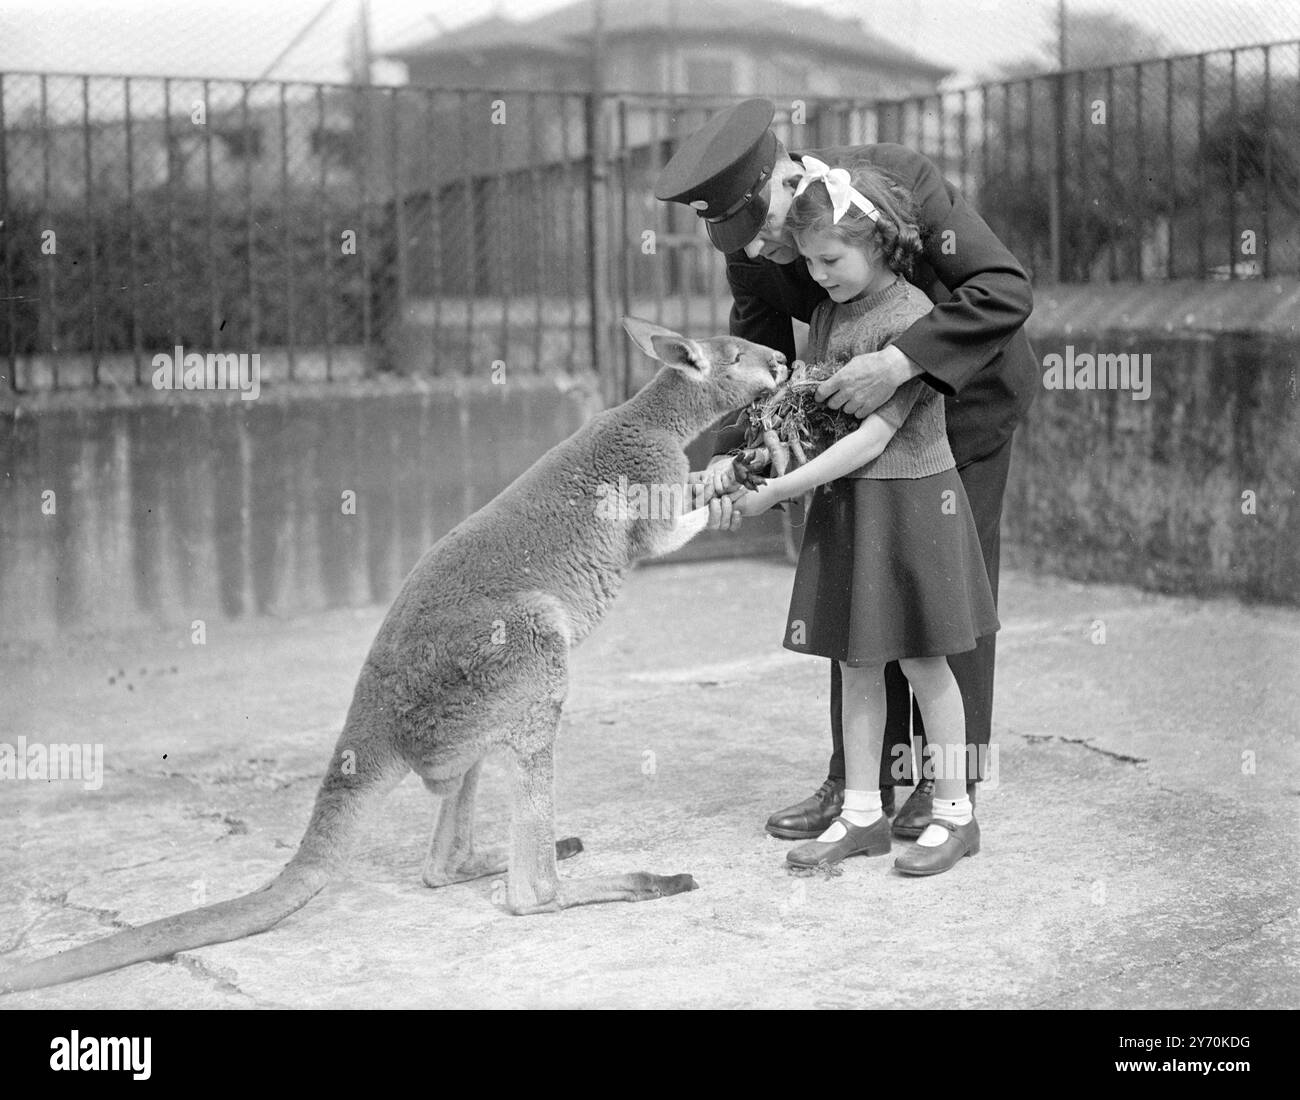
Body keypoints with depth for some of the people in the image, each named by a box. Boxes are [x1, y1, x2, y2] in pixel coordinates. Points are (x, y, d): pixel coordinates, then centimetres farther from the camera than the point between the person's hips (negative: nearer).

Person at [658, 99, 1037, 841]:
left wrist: (902, 361, -46)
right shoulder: (752, 252, -16)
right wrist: (732, 456, -24)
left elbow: (1007, 290, -36)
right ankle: (861, 780, 11)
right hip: (873, 395, 5)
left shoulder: (901, 179, -32)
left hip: (970, 382, -5)